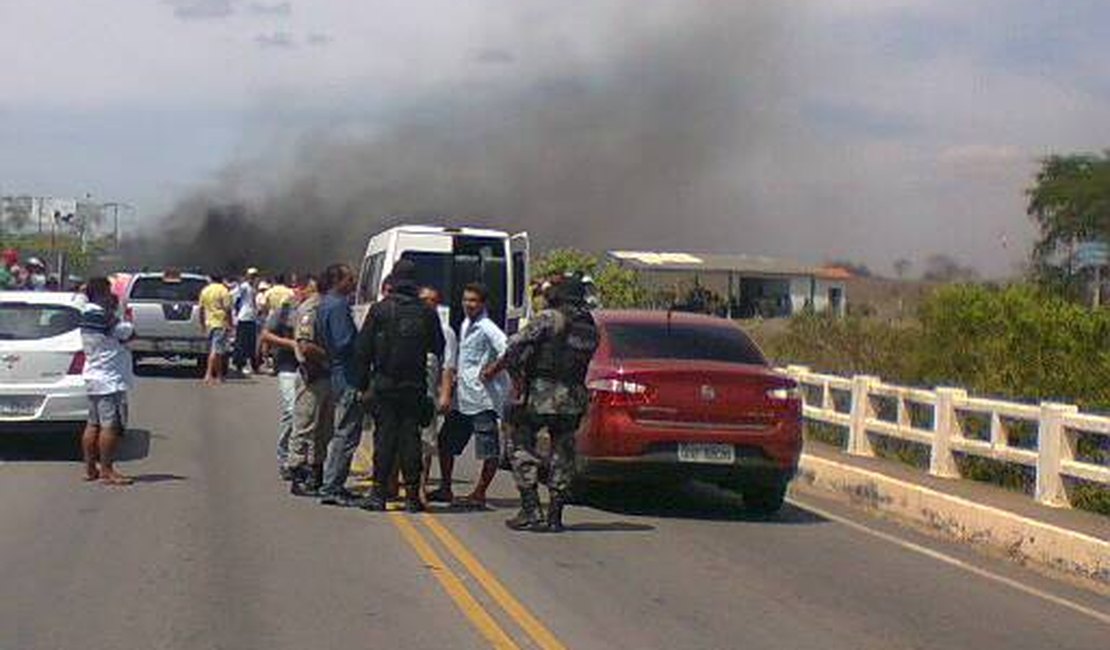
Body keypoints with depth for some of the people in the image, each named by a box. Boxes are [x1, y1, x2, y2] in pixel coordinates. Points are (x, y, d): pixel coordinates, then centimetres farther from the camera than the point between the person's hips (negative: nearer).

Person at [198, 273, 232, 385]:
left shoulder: (204, 291, 10)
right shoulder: (223, 290, -7)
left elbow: (201, 309, 12)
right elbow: (227, 308, -14)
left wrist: (203, 324, 20)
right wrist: (230, 323, -7)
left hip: (209, 323, 6)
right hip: (221, 323, -6)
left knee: (215, 350, 15)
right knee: (216, 350, -10)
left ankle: (219, 375, 21)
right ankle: (208, 375, -20)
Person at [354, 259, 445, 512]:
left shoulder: (380, 310, -3)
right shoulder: (427, 313, 2)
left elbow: (364, 349, -2)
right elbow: (439, 349, 7)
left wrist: (363, 382, 4)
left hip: (384, 386, -1)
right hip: (415, 386, 1)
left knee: (384, 436, 2)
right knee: (411, 437, 4)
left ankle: (379, 493, 0)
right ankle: (412, 495, 3)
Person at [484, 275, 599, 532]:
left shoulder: (549, 318, -7)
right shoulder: (591, 328, 12)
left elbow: (518, 346, -11)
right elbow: (581, 362, 13)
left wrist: (494, 369, 4)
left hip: (541, 394, -5)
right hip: (573, 396, 5)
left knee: (521, 443, 5)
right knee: (563, 453, 11)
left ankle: (530, 510, -3)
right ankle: (555, 516, 11)